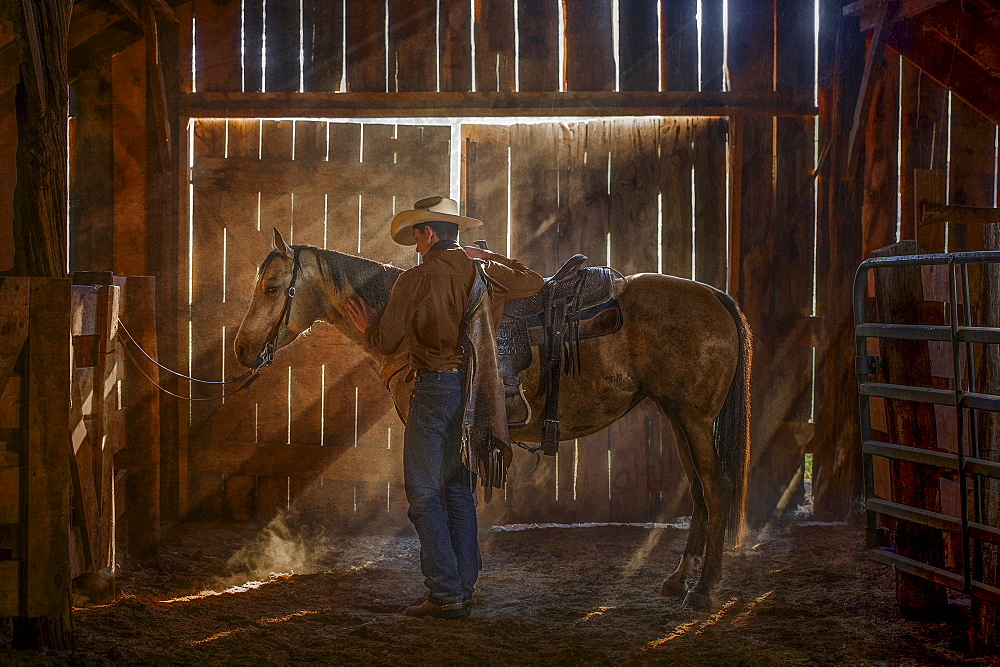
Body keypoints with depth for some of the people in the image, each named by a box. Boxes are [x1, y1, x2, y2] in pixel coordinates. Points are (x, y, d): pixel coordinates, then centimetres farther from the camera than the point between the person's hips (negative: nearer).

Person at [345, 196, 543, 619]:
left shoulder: (414, 281, -9)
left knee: (424, 493, 0)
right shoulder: (484, 273, 5)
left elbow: (386, 342, -4)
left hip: (434, 389, -6)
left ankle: (446, 595, -4)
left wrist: (367, 326, 18)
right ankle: (465, 588, 16)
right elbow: (533, 283, 18)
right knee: (459, 490, 15)